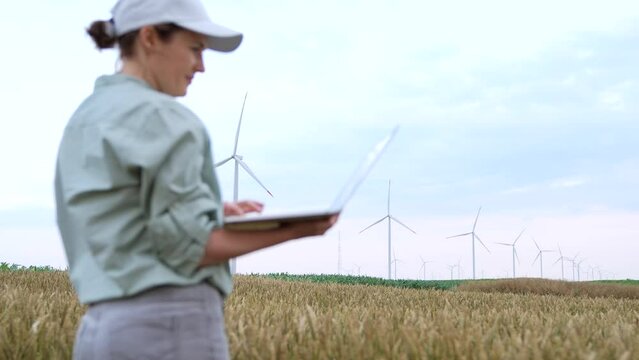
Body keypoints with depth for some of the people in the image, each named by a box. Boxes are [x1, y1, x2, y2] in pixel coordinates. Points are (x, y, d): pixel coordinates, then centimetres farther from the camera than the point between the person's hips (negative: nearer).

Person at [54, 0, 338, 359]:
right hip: (173, 326, -9)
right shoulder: (160, 116, -11)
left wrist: (214, 211, 12)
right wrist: (292, 229, -7)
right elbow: (190, 247, -13)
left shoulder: (86, 118, 17)